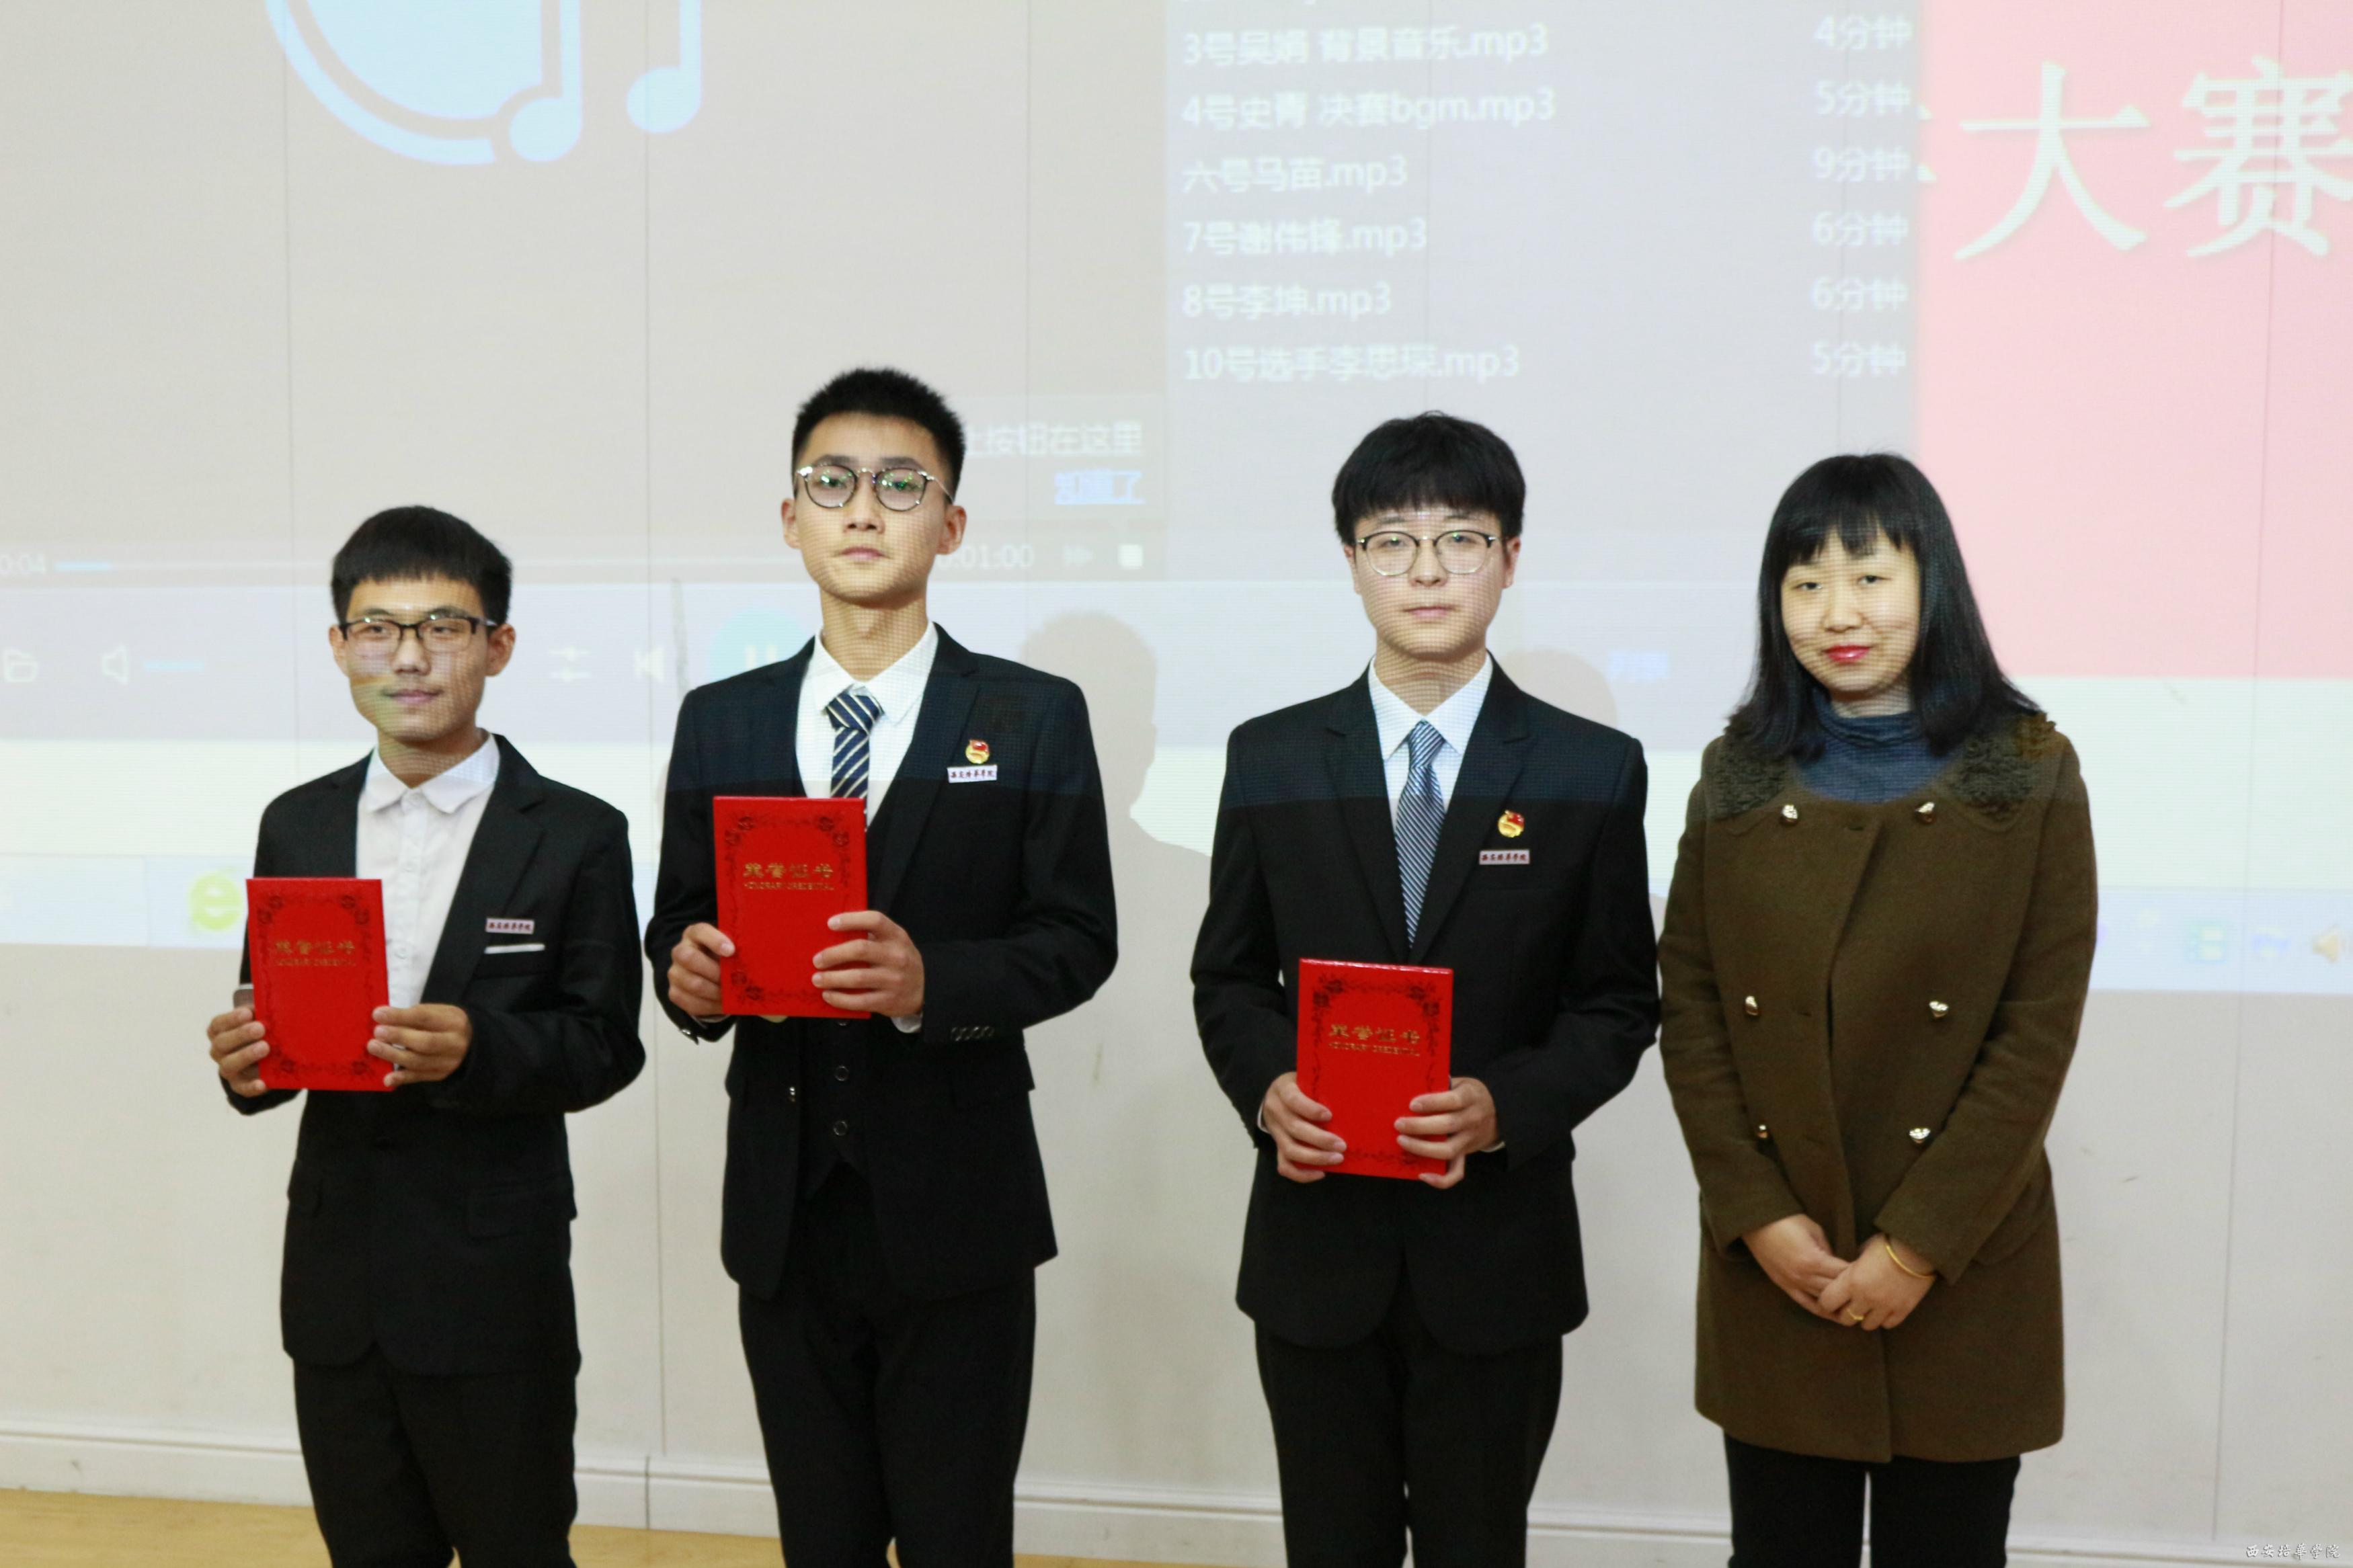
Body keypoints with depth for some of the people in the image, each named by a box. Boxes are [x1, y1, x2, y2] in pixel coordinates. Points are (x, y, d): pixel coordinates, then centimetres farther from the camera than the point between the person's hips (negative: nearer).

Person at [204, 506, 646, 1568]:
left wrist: (478, 1048, -26)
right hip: (335, 1273, 4)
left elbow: (606, 1046, -9)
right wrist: (248, 1062, -13)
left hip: (495, 1281, -4)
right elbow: (271, 1022, 9)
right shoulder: (296, 826, 7)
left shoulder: (577, 836, -7)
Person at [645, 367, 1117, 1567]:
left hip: (956, 1209, -3)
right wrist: (686, 971, -14)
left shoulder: (1033, 717, -2)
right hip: (782, 1205, 3)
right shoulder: (719, 722, 7)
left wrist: (933, 982, -23)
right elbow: (680, 922, 10)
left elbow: (1076, 940, -5)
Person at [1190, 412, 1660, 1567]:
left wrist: (1508, 1104, -18)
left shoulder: (1594, 771, -1)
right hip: (1317, 1237, 1)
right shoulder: (1270, 759, 2)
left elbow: (1619, 1003, 0)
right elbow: (1228, 977, 6)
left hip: (1498, 1244, -1)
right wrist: (1266, 1089, -14)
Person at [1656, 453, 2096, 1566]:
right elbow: (1690, 1012, 1)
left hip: (1963, 1275, -1)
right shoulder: (1738, 775, 3)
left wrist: (1921, 1244, -12)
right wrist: (1759, 1220, -9)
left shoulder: (2031, 776, -2)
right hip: (1771, 1273, 2)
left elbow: (2040, 1031, -7)